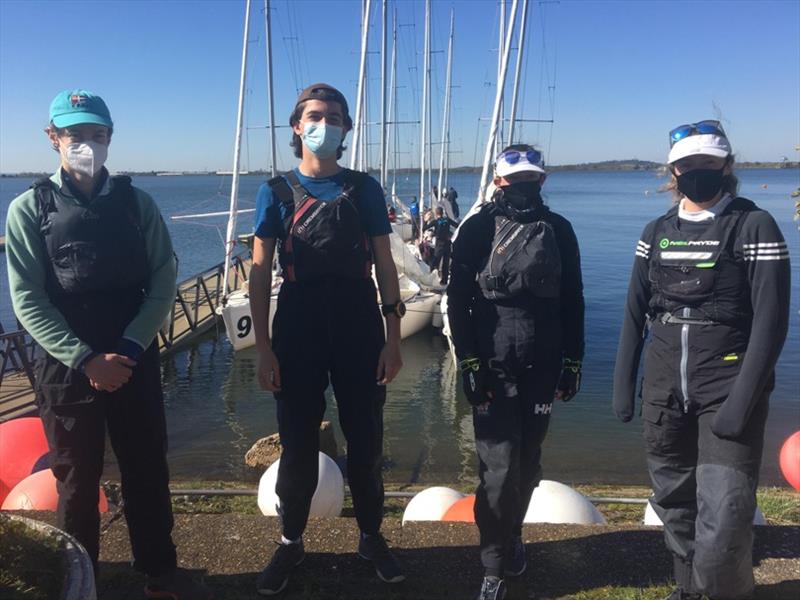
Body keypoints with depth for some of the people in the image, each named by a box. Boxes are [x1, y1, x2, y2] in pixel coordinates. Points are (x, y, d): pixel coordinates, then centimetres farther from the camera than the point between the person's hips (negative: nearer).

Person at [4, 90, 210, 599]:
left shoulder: (136, 202, 4)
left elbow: (164, 280, 0)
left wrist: (129, 348, -11)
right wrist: (86, 359, -14)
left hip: (136, 363, 2)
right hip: (68, 368, -1)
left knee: (149, 473, 11)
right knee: (77, 481, 11)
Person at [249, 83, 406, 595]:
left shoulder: (365, 189, 3)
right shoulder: (276, 191, 2)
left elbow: (384, 266, 3)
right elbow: (260, 273, 0)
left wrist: (393, 338, -3)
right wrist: (264, 348, -5)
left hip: (360, 330, 1)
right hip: (298, 331, 0)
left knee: (366, 442, 11)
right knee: (298, 445, 10)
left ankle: (372, 536, 31)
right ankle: (291, 543, 29)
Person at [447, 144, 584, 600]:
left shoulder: (559, 230, 6)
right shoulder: (477, 230, -2)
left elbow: (572, 302, 9)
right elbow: (458, 301, -3)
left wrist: (573, 362, 6)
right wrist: (468, 362, -9)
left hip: (541, 368, 3)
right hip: (491, 368, -3)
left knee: (528, 465, 13)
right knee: (500, 469, -5)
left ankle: (512, 535, 38)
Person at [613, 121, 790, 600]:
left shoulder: (755, 227, -6)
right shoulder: (657, 232, 8)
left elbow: (771, 321, -11)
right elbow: (635, 313, 10)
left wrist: (742, 400, -17)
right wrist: (624, 383, 6)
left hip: (726, 390, -4)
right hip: (664, 388, 5)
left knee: (723, 519, -9)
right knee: (674, 501, 16)